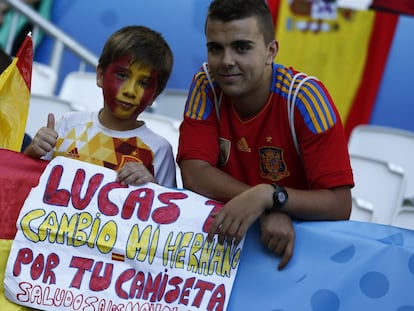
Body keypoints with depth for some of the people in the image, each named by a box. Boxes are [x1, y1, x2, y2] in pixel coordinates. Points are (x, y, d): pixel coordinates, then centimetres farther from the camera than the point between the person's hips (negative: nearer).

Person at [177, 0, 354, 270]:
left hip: (298, 232, -2)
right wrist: (268, 210, -26)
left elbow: (339, 205, -20)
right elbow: (194, 175, -14)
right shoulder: (206, 85, -7)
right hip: (225, 230, 2)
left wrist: (268, 196, -35)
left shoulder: (305, 98, -17)